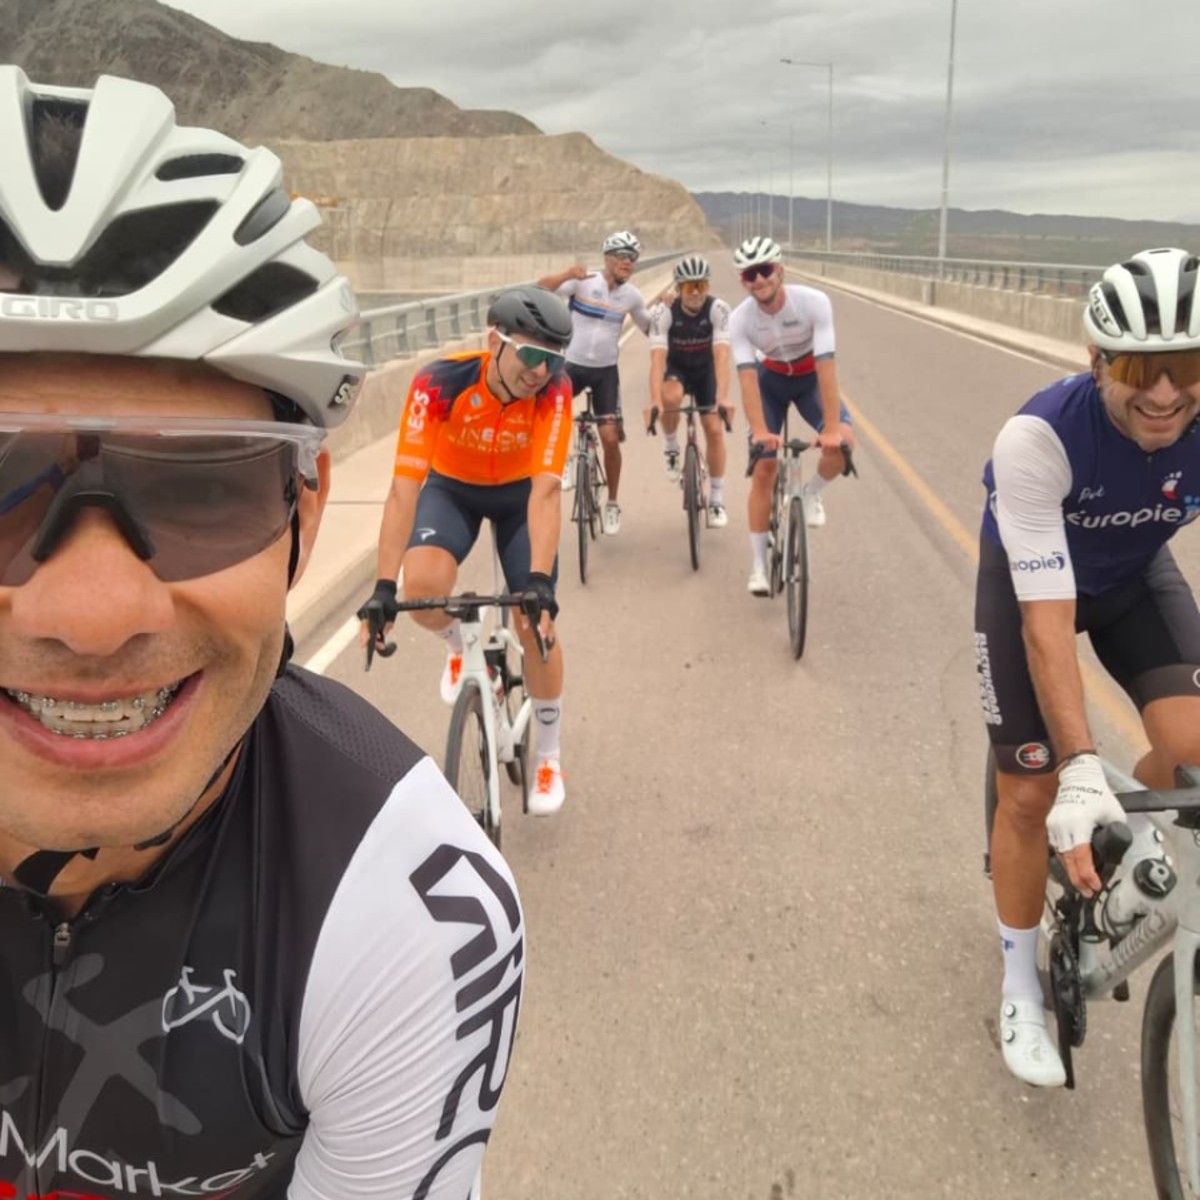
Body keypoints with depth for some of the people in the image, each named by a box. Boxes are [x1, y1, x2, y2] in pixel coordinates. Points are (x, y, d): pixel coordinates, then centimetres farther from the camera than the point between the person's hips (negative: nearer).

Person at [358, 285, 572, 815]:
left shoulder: (554, 390, -30)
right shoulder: (439, 383, -34)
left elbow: (546, 489, -35)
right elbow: (404, 486, -38)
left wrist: (539, 581, -47)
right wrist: (384, 587, -44)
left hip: (520, 494, 1)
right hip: (452, 488, 0)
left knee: (536, 622, -9)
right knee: (422, 586, -30)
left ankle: (549, 756, 15)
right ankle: (460, 645, 9)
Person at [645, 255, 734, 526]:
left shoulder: (718, 309, -26)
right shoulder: (663, 312, -27)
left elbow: (721, 354, -36)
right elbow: (658, 357, -36)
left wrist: (723, 397, -50)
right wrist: (654, 400, -50)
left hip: (706, 369, 1)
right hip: (676, 368, -1)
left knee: (714, 429, -8)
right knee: (670, 397, -35)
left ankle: (717, 500, 6)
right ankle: (671, 448, -6)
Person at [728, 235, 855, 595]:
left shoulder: (814, 302, -30)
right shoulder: (741, 319, -25)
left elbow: (825, 366, -35)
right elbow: (747, 377, -32)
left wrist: (832, 428, -41)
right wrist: (759, 430, -46)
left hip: (811, 378, 0)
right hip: (771, 380, 1)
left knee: (844, 443, -28)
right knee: (763, 469, -7)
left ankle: (811, 492, 5)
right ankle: (758, 566, 4)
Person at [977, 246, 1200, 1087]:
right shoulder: (1039, 438, -37)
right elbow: (1047, 617, -36)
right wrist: (1082, 769, -43)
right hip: (1031, 578, -3)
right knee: (1031, 793, -2)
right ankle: (1021, 985, 21)